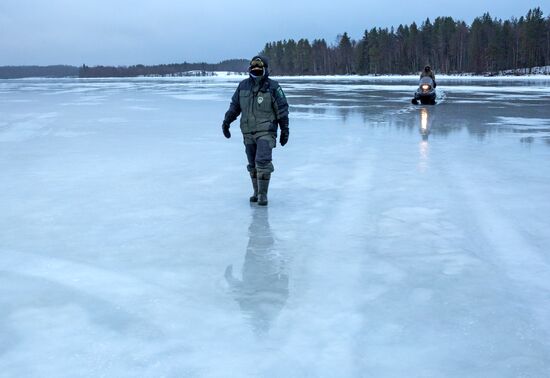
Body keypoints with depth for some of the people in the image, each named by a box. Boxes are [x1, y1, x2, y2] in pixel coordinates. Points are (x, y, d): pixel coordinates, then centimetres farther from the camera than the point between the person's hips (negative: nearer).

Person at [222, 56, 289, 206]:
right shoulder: (243, 86, 6)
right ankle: (257, 192, 23)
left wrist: (285, 130, -5)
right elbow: (234, 106, 14)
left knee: (263, 161, -16)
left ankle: (263, 194, -9)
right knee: (253, 164, 11)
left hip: (266, 132, -5)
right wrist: (226, 121, 4)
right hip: (248, 132, 5)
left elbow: (282, 109, -3)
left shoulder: (273, 87, -5)